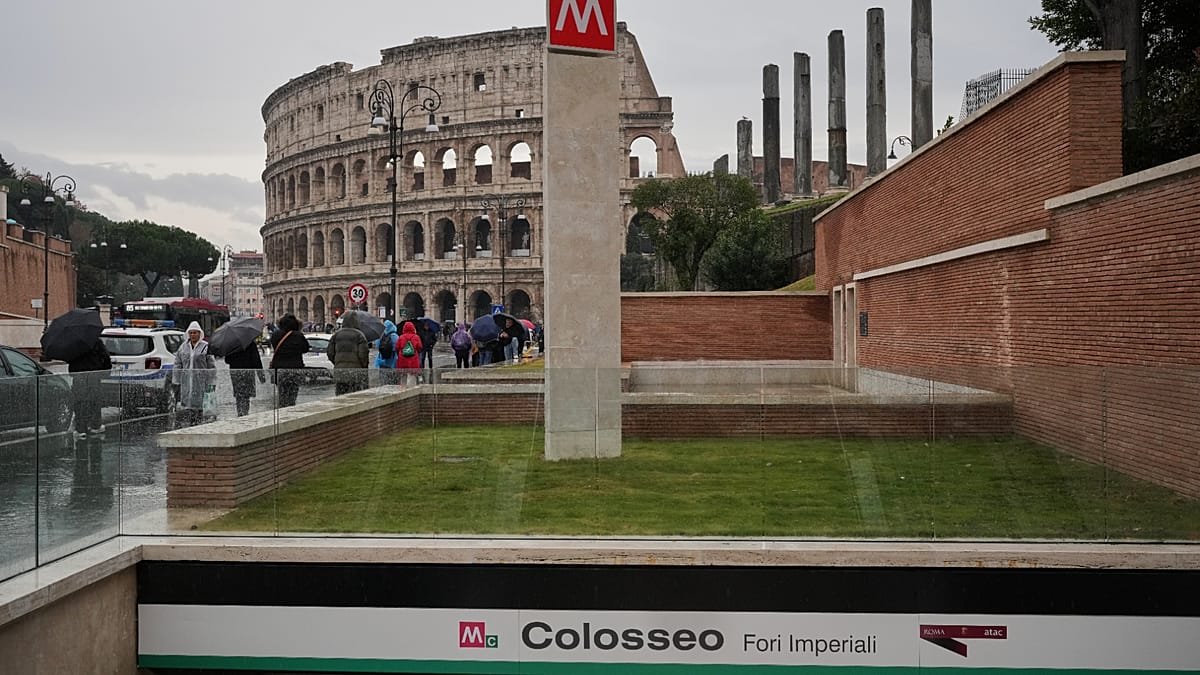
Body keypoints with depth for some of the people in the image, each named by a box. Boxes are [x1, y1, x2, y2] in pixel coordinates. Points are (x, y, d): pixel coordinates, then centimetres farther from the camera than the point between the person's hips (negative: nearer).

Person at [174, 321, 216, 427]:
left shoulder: (206, 347, 2)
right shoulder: (183, 347, 14)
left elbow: (212, 366, 0)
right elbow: (177, 365, 16)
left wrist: (212, 383, -5)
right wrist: (176, 381, 10)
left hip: (200, 381, -3)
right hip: (185, 381, 3)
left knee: (198, 405, -3)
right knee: (185, 405, -1)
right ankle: (184, 425, 2)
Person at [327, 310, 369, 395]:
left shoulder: (336, 334, 8)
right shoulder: (359, 335, -5)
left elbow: (330, 352, 8)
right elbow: (363, 354, -11)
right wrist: (364, 366, 3)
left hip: (339, 370, 4)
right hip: (356, 371, -4)